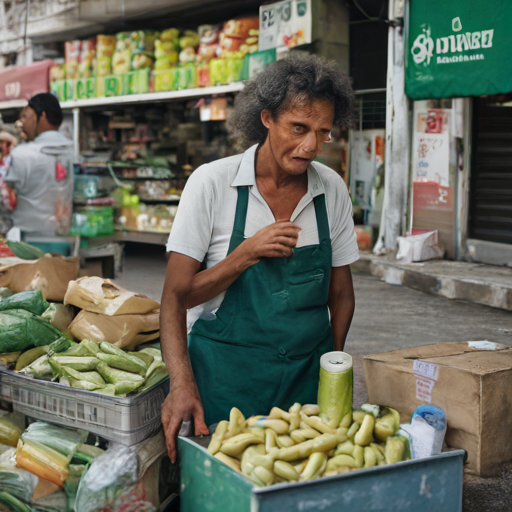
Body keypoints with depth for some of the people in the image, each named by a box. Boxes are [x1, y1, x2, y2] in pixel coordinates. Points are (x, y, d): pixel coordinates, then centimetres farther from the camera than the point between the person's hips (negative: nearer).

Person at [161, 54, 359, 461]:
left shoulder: (332, 190, 1)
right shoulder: (213, 183, -9)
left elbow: (341, 295, 9)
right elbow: (177, 296, -9)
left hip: (308, 375, 3)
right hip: (227, 376, -3)